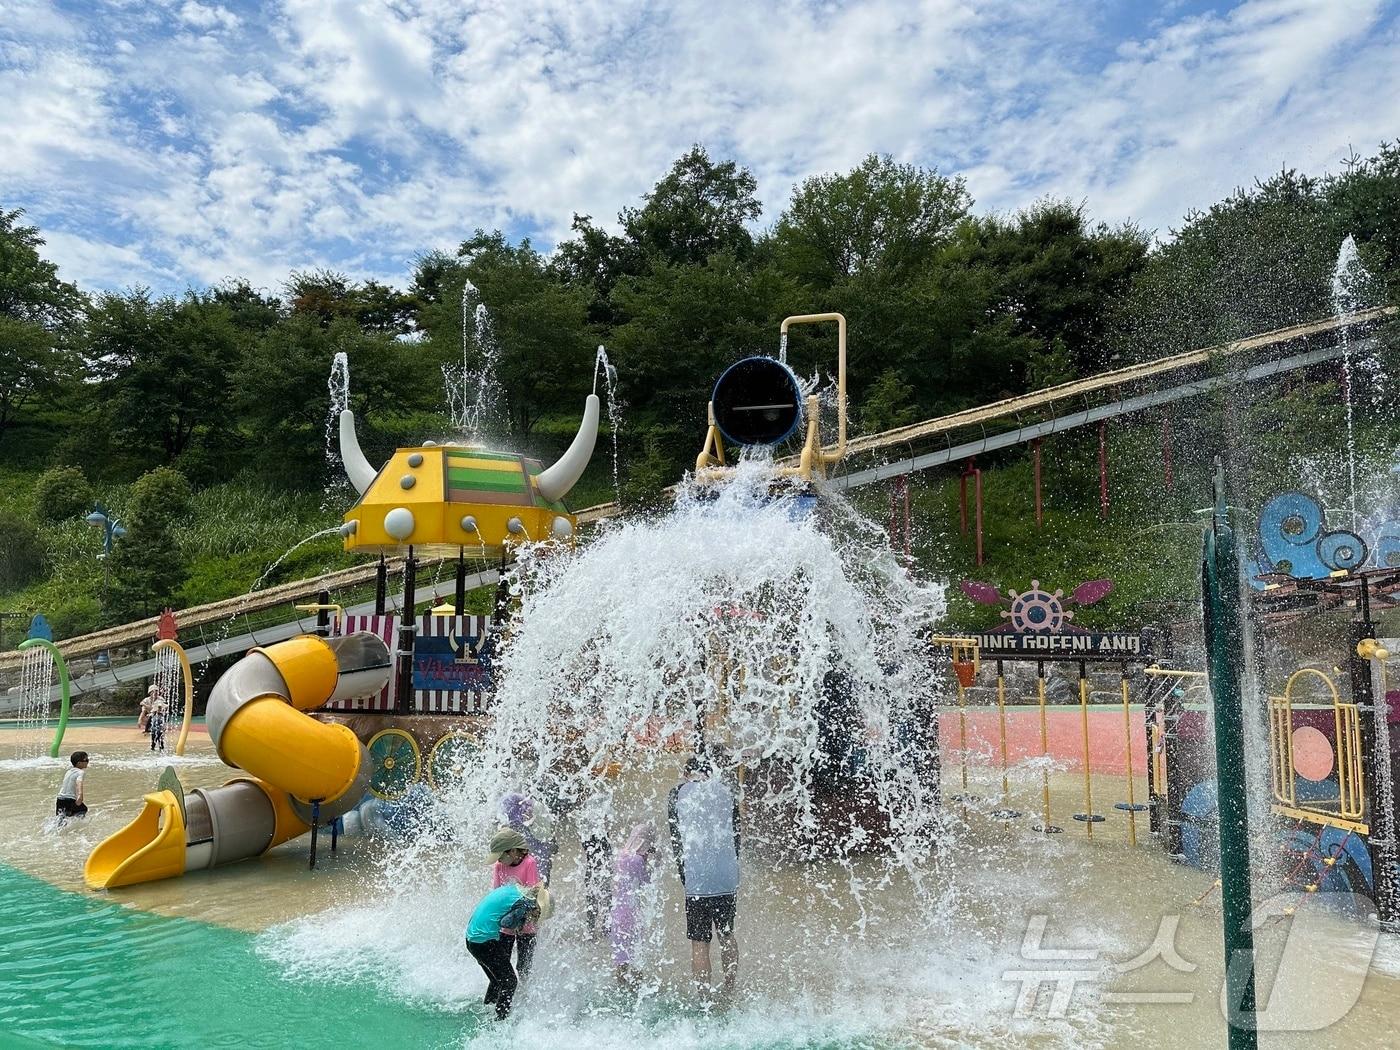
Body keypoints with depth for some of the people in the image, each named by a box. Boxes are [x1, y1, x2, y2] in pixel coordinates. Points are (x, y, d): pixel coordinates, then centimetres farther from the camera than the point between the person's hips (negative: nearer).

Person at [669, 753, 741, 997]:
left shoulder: (679, 793, -2)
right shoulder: (725, 789, 5)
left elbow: (676, 840, 0)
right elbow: (736, 833, 9)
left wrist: (685, 877, 8)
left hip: (698, 880, -3)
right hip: (728, 878, 3)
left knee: (699, 942, 4)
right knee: (727, 936, 19)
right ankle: (729, 992, 27)